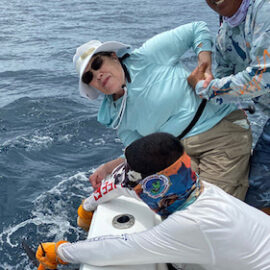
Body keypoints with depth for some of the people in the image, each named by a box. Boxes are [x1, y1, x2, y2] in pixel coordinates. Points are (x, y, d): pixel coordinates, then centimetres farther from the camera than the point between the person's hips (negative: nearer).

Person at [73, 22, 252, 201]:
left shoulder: (146, 58, -9)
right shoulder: (115, 117, 6)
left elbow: (197, 29, -3)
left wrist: (205, 70, -15)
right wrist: (108, 168, -10)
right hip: (181, 151, 5)